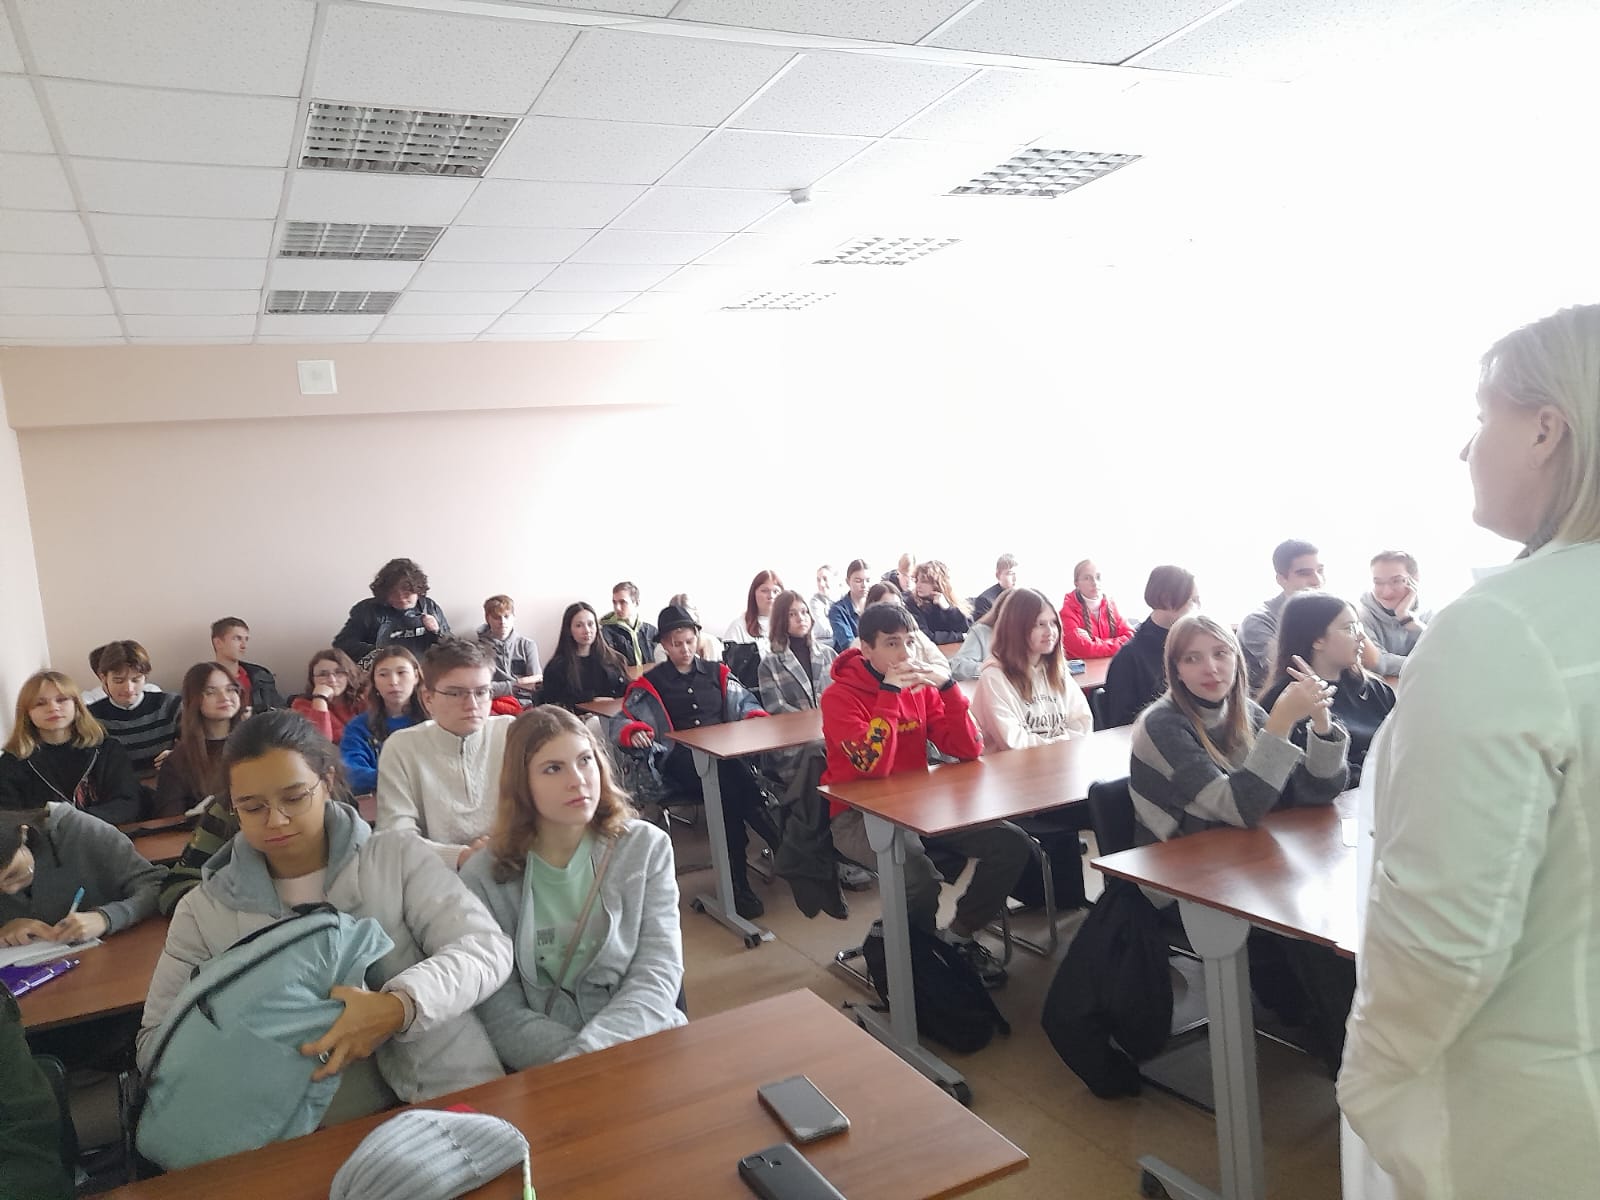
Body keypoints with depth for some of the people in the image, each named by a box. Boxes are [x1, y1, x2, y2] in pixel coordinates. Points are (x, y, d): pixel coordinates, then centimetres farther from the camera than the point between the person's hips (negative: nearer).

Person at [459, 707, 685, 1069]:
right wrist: (581, 1067, -19)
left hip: (644, 1044, 1)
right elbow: (502, 1014, -4)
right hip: (543, 1069, -1)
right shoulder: (483, 879, -1)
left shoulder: (647, 847, 2)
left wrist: (587, 1052, -19)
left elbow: (658, 972, -4)